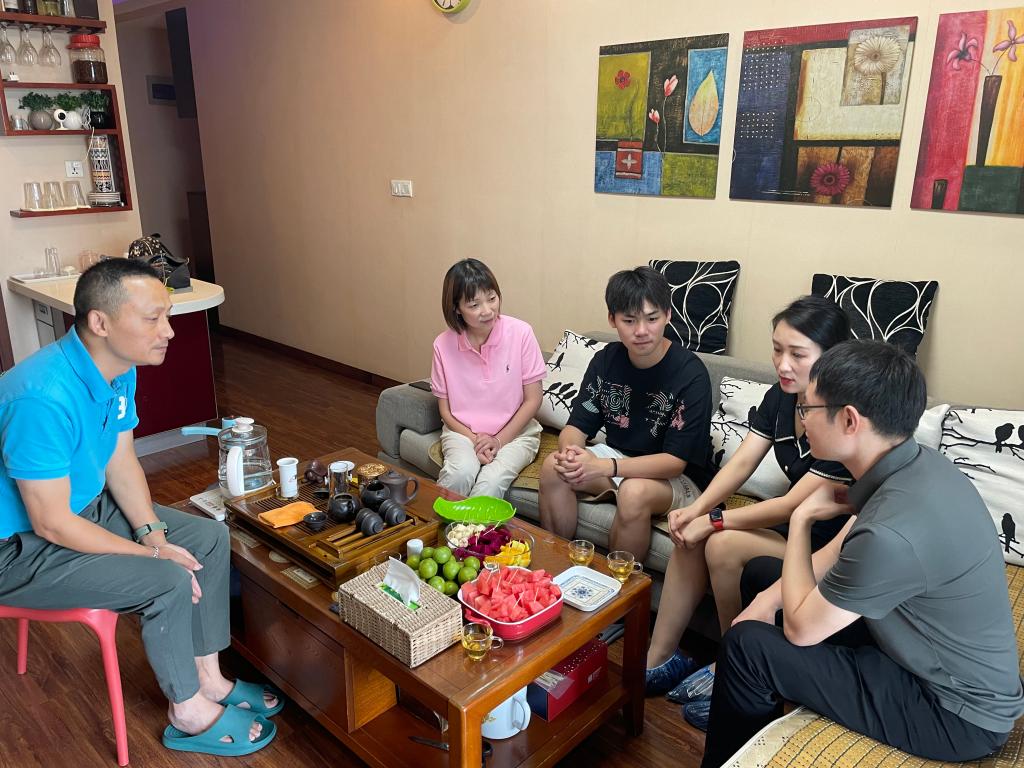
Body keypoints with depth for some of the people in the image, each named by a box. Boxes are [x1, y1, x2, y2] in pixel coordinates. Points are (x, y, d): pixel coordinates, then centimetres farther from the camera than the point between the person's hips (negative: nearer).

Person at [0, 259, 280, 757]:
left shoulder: (118, 370, -7)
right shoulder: (43, 398, -34)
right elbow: (52, 524, -28)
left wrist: (154, 534, -10)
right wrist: (152, 554, -20)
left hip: (87, 506, 9)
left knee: (210, 538, 1)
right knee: (169, 583, -21)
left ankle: (207, 677, 15)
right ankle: (189, 713, 4)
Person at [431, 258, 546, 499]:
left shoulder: (520, 333, -12)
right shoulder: (443, 345, -8)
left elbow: (533, 399, -6)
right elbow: (445, 410, 1)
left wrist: (498, 440, -13)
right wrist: (475, 440, -15)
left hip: (514, 431, -1)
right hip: (463, 431, 1)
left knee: (492, 482, -29)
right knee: (460, 473, -30)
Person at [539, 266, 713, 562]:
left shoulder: (690, 374, -21)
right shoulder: (606, 360, -3)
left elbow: (675, 461, -23)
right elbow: (577, 426, -3)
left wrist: (604, 467, -36)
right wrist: (570, 451, -29)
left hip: (678, 479, -5)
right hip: (619, 459, 5)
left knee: (634, 492, -35)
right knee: (553, 467, -18)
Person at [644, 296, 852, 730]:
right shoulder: (781, 397, -1)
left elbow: (796, 505, -25)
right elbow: (741, 463, -5)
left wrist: (713, 521, -22)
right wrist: (697, 509, -21)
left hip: (831, 545, -7)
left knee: (723, 545, -25)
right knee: (689, 535, -11)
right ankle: (659, 660, 0)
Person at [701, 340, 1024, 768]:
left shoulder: (894, 531, -37)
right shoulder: (915, 464, -8)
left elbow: (800, 629, -22)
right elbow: (842, 554, 6)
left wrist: (801, 519, -14)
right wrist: (770, 597, -5)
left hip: (955, 715, -9)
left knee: (747, 646, -14)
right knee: (761, 573, 12)